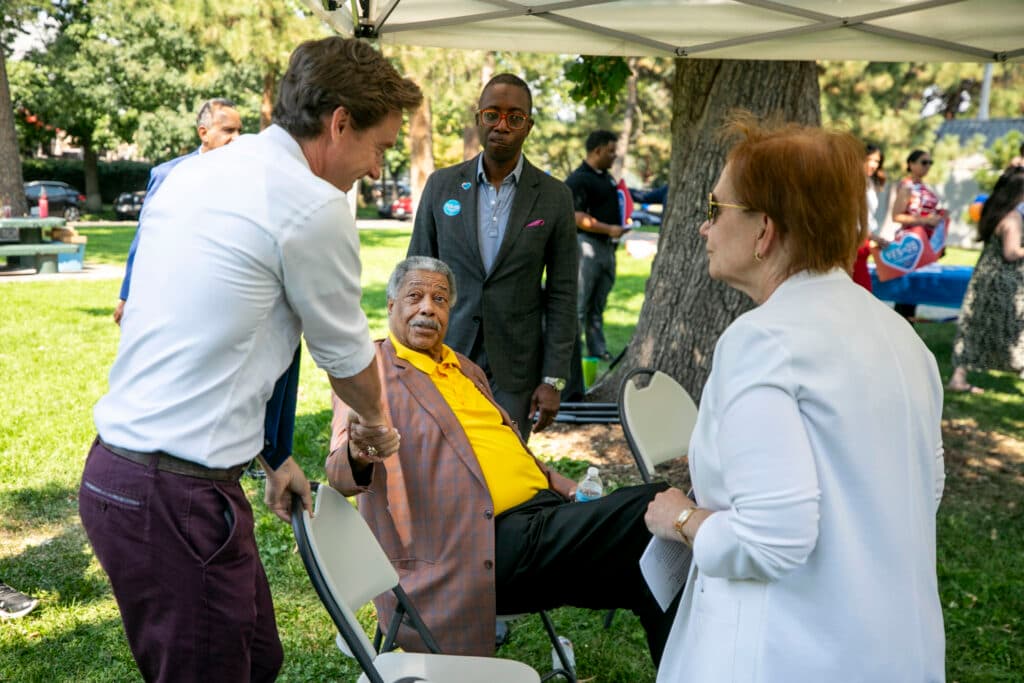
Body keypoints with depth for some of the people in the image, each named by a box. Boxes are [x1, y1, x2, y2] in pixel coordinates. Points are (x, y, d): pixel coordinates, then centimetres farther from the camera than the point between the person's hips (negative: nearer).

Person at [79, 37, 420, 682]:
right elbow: (346, 355, -1)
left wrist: (270, 458, 21)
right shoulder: (315, 205, -15)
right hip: (177, 498, -9)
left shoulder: (194, 173, 11)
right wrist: (376, 425, 21)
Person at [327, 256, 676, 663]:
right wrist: (360, 452, -35)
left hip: (545, 512, 8)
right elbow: (341, 473, -9)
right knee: (651, 513, -25)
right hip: (484, 546, -7)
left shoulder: (468, 369, 25)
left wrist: (569, 490, 13)